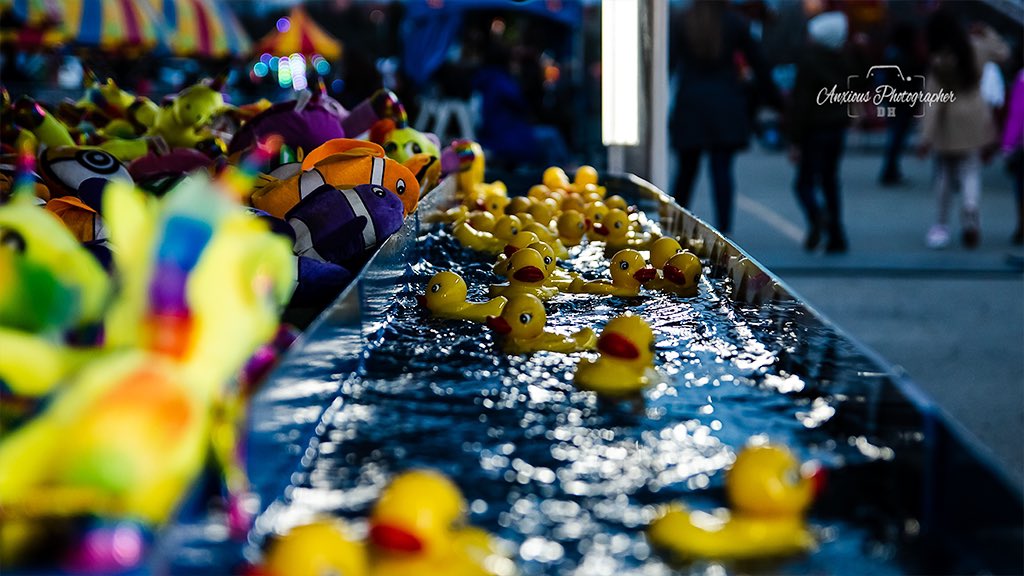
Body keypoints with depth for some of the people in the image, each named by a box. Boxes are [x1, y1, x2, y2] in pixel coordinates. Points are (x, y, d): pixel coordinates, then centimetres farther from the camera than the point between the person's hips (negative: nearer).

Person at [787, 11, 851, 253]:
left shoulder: (808, 62, -13)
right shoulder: (842, 63, 8)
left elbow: (801, 105, -15)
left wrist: (795, 141, -13)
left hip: (814, 131, -6)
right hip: (837, 128, 6)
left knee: (805, 183, -2)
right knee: (830, 181, 12)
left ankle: (816, 216, -31)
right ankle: (836, 237, 7)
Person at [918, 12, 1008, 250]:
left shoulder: (939, 62, -17)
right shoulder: (977, 47, -4)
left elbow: (932, 101, -19)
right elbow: (1003, 52, 18)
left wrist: (926, 136, -19)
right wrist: (989, 34, 34)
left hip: (949, 123, -3)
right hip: (975, 119, 3)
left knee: (945, 172, 12)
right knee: (971, 170, 9)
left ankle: (942, 224, 18)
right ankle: (971, 213, -15)